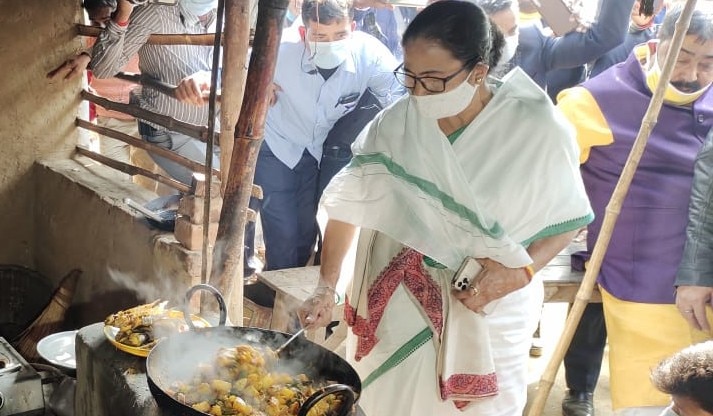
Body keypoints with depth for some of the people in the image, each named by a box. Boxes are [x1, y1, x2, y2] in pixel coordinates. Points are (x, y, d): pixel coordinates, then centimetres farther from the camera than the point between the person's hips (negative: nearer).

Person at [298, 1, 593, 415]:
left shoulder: (539, 130, -16)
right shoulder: (394, 125, -10)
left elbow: (567, 219, -4)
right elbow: (349, 204, -1)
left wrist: (522, 270, -20)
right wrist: (326, 288, -4)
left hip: (489, 318, -1)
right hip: (397, 309, 2)